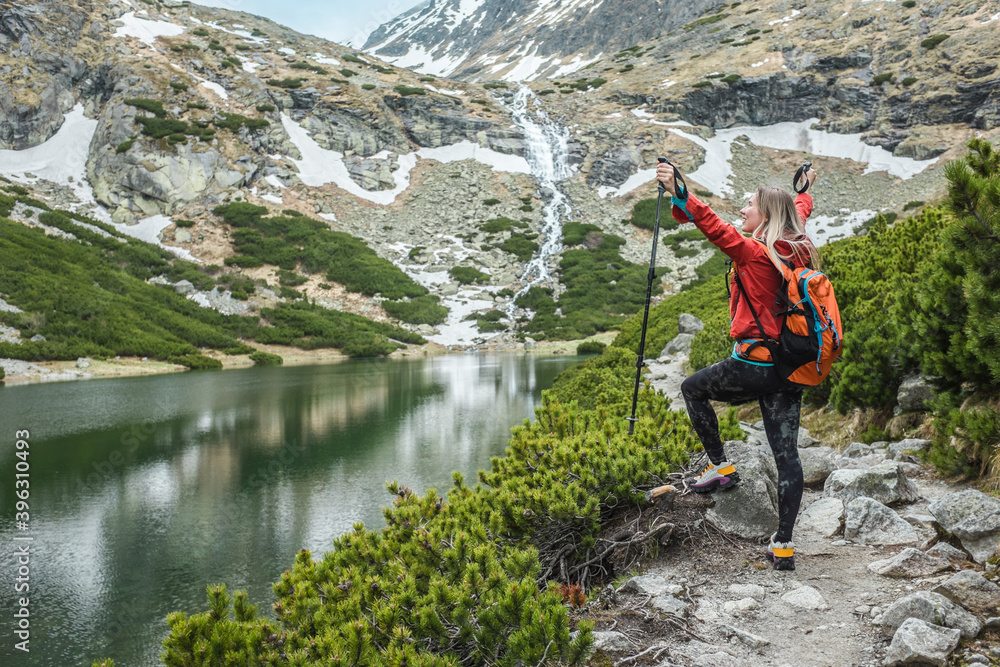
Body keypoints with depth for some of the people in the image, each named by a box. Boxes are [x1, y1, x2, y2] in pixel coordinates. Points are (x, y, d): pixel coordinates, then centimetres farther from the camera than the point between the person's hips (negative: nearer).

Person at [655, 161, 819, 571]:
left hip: (753, 365, -7)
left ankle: (720, 466, 19)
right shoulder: (797, 249, 10)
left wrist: (678, 194, -33)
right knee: (786, 453, 5)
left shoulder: (753, 252, -11)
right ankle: (784, 544, 8)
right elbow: (800, 213, 30)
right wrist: (805, 189, 50)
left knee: (692, 388, 20)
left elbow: (713, 226, -25)